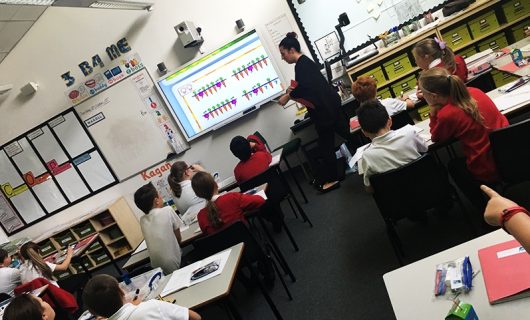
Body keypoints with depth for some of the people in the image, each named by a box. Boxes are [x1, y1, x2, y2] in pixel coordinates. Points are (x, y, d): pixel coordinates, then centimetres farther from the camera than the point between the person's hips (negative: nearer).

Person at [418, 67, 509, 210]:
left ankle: (485, 209, 36)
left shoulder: (446, 115, -26)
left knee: (454, 166, 25)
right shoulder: (473, 92, -6)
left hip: (488, 171, -6)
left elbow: (436, 138, -3)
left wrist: (433, 110, -10)